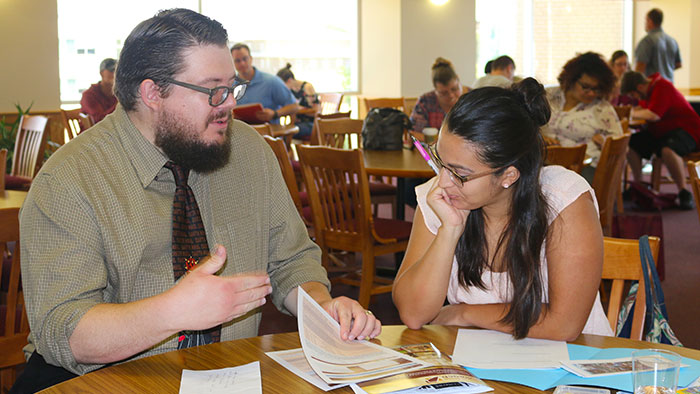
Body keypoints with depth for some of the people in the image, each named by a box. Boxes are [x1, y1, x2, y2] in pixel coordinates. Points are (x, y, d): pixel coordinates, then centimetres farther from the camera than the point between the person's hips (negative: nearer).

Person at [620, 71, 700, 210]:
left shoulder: (663, 87, -22)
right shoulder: (650, 87, 9)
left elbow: (653, 115, -30)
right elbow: (642, 108, 22)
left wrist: (634, 114, -13)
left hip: (687, 130, -10)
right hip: (660, 132, 10)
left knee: (667, 150, -39)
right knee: (631, 143, -7)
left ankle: (684, 192, -24)